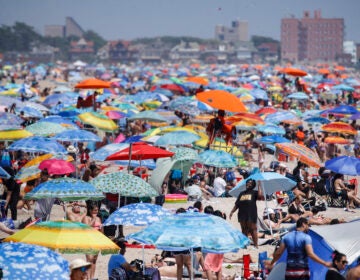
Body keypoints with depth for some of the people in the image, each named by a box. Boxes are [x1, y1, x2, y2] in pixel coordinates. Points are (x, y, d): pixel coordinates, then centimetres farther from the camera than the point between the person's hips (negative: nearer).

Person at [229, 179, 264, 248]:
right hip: (242, 215, 5)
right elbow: (236, 204, 20)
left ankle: (256, 245, -6)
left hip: (251, 215, -5)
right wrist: (232, 212, 11)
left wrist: (259, 187, -7)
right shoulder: (242, 193, 19)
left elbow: (260, 195, -16)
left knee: (253, 229, -7)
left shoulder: (254, 193, 6)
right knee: (244, 230, 10)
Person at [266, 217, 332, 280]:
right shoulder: (306, 237, -8)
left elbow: (278, 253, 9)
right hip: (302, 271, -4)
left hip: (289, 271, 4)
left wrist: (271, 262, 26)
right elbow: (311, 254, -18)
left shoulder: (287, 236, 7)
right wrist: (325, 263, -15)